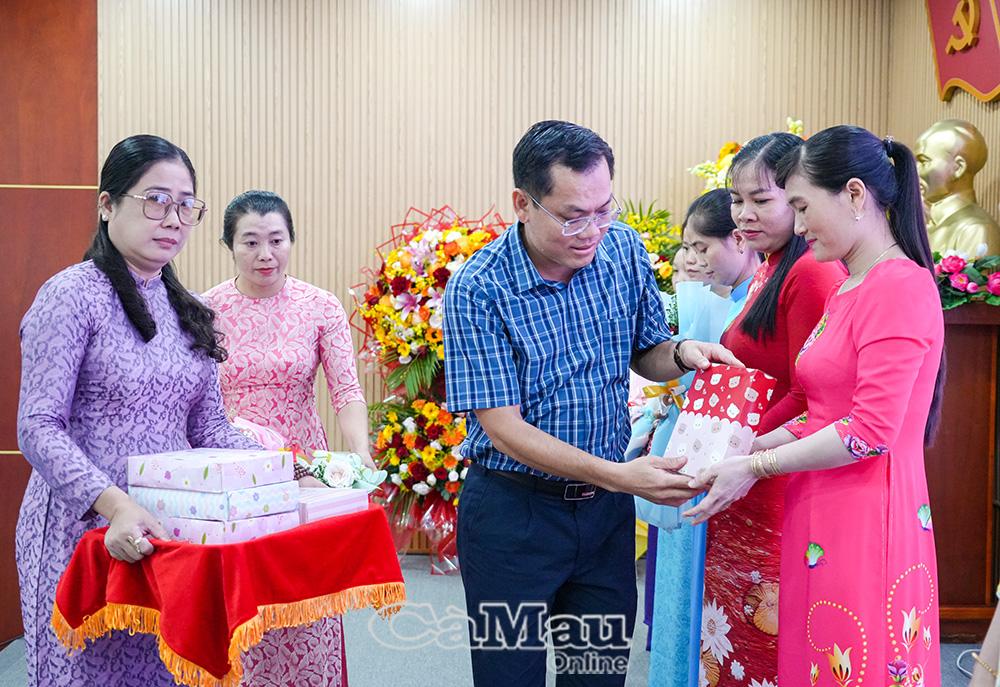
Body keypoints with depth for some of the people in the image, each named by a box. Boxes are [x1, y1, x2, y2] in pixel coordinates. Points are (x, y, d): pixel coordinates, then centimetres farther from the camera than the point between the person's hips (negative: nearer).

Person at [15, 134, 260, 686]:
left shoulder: (186, 310, 12)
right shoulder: (73, 296, -9)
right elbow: (39, 430, -15)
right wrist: (115, 504, -28)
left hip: (171, 534, 6)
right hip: (86, 533, -6)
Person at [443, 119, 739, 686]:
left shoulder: (624, 250, -3)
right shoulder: (478, 290, -19)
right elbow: (504, 428, -19)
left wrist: (682, 353, -13)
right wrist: (619, 475, -28)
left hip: (607, 510, 4)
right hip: (513, 512, -4)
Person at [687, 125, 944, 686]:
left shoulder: (901, 286, -14)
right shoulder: (850, 290, 15)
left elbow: (871, 430, -19)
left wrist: (756, 467, -12)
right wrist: (746, 450, 5)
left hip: (865, 528, -8)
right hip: (823, 521, 8)